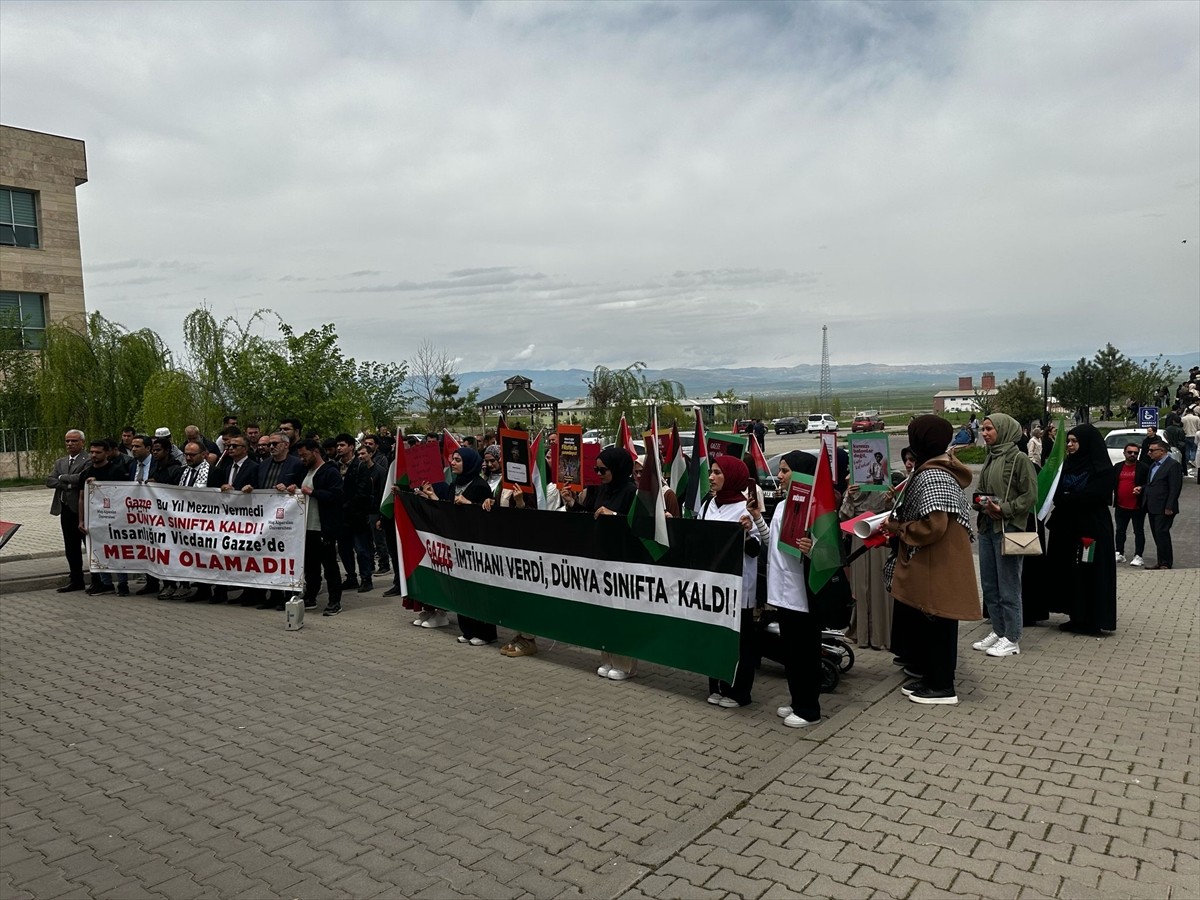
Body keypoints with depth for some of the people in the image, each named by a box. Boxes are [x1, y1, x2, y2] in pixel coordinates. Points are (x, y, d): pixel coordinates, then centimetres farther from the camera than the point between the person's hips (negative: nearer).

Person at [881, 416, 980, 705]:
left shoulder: (932, 477, -22)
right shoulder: (936, 470, 12)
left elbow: (932, 526, -27)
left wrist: (896, 527, -15)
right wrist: (898, 512, 9)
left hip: (939, 565, -10)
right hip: (931, 563, 10)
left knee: (939, 623, 1)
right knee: (929, 622, 17)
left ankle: (943, 686, 12)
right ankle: (932, 676, 28)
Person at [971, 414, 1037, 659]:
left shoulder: (1019, 459, -10)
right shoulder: (990, 459, 12)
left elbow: (1030, 496, -13)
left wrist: (1004, 510, -20)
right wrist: (981, 503, -1)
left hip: (1008, 529, -8)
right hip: (986, 527, 8)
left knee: (1008, 586, 0)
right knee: (989, 584, 14)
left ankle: (1012, 639, 9)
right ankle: (998, 631, 26)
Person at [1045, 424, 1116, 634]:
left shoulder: (1101, 469, -9)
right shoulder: (1067, 465, 12)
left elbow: (1092, 496, -18)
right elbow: (1055, 489, 11)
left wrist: (1064, 498, -11)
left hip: (1091, 529, -7)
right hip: (1066, 527, 7)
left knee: (1088, 574, -2)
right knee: (1068, 572, 8)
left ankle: (1091, 621, 6)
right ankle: (1076, 618, 17)